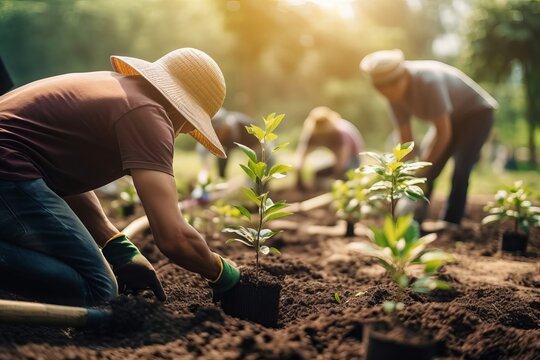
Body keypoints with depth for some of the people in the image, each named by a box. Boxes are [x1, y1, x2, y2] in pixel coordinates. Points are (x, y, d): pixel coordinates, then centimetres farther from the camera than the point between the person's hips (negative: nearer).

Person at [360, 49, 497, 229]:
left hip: (476, 113, -7)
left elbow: (444, 133, -34)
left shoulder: (429, 81, -37)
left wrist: (423, 168, -28)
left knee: (460, 167, -21)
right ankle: (414, 219, 0)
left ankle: (450, 223, -14)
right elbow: (406, 138, -10)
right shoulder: (396, 93, -16)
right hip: (449, 117, 7)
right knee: (426, 171, -4)